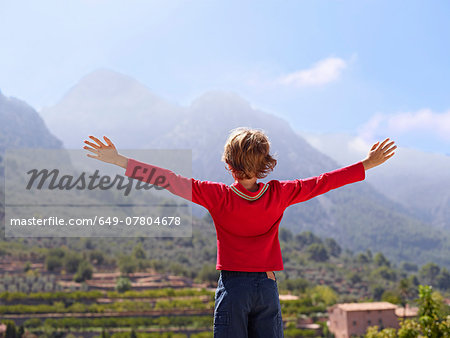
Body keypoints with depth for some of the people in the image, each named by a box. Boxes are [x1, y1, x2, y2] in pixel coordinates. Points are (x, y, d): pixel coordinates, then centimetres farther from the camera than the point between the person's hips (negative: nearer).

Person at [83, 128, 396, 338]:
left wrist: (121, 161, -8)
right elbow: (323, 182, 3)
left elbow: (172, 181, -12)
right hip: (267, 285, 3)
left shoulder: (218, 196, -10)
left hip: (233, 284, -2)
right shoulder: (279, 195, -3)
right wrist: (368, 164, 12)